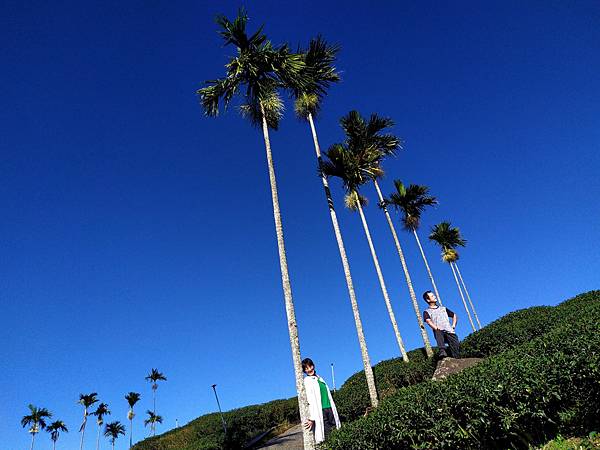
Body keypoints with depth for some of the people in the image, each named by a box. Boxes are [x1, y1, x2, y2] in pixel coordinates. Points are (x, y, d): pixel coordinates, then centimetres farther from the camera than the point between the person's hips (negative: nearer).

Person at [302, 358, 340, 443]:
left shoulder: (319, 378, 16)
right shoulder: (307, 381, -6)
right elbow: (310, 400, -15)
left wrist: (334, 412, 18)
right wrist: (311, 418, -22)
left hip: (329, 410, 7)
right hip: (320, 412, -7)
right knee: (326, 436, -8)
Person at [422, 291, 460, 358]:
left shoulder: (443, 308, 28)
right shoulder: (427, 312, 12)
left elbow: (454, 316, 34)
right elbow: (428, 321, -6)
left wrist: (453, 326, 17)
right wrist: (437, 329, -22)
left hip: (450, 332, 3)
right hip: (439, 333, -3)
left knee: (456, 347, -20)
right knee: (438, 332, -37)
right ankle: (442, 351, -50)